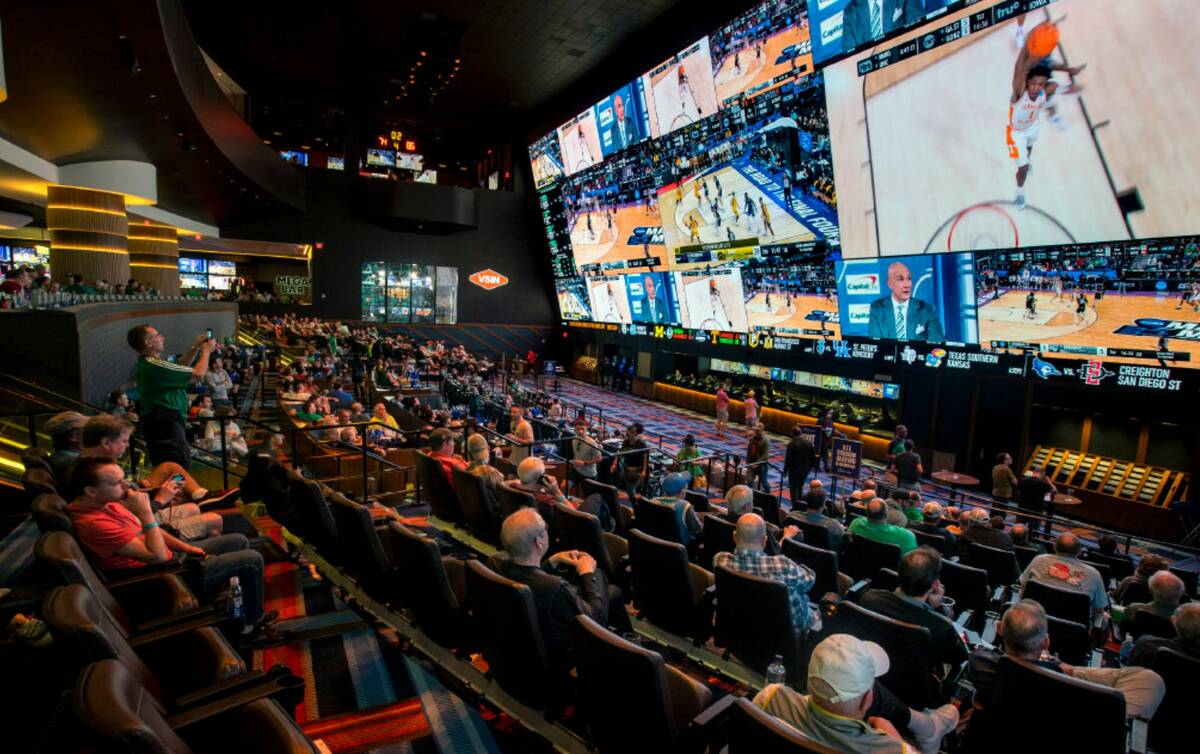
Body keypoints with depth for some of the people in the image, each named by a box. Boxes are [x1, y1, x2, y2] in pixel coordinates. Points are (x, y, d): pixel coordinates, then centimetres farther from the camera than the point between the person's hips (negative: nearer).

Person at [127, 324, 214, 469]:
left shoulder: (144, 364, 15)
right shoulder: (154, 365, -18)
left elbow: (179, 368, 27)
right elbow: (198, 374, -14)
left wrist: (195, 347, 23)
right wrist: (206, 351, 3)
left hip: (160, 421, 11)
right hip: (166, 423, -11)